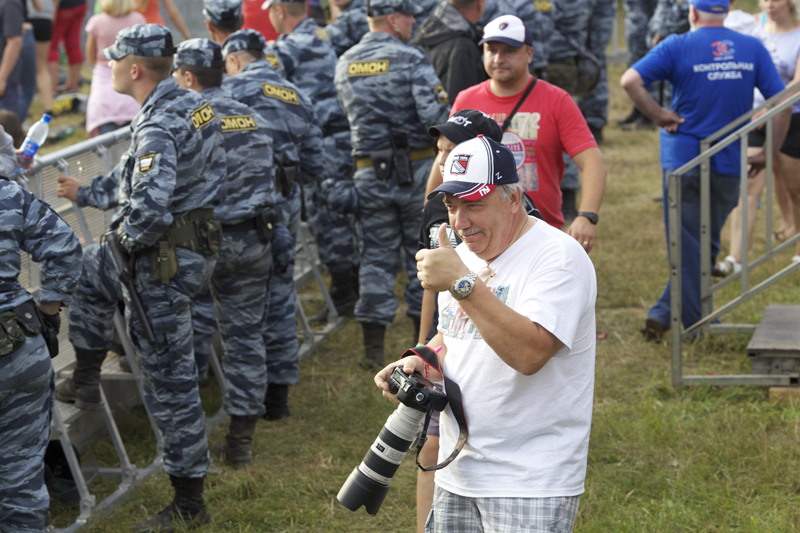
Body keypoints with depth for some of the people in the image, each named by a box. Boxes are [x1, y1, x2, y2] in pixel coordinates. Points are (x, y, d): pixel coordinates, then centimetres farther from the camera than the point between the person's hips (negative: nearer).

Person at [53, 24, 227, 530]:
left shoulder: (158, 127, -24)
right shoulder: (195, 104, 8)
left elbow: (150, 202, -39)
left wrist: (127, 234, -18)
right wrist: (90, 193, 28)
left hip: (166, 264, -10)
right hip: (200, 239, 10)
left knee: (170, 379, 1)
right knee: (88, 268, 29)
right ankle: (86, 379, 35)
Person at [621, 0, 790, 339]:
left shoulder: (677, 47, -5)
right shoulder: (752, 48, 3)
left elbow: (630, 81, -18)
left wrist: (659, 116, -8)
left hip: (683, 157, -2)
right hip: (730, 162, 2)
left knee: (688, 245, 6)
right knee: (707, 244, 12)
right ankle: (667, 315, 11)